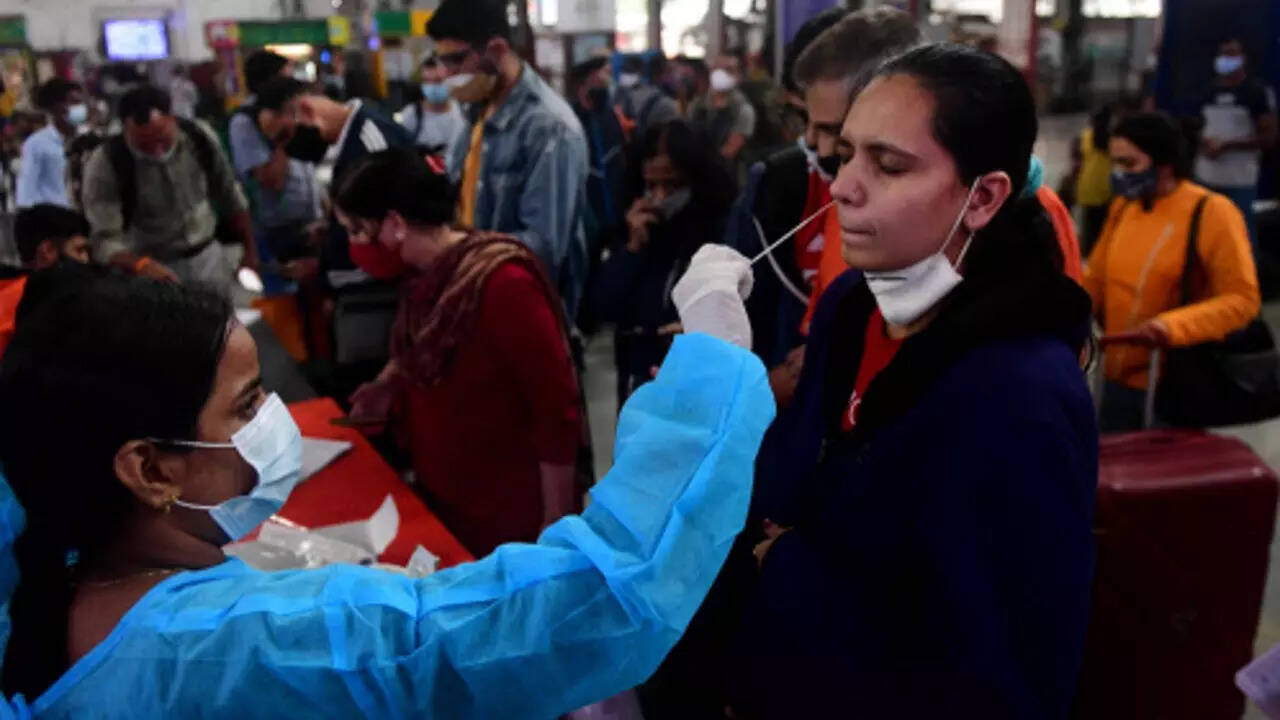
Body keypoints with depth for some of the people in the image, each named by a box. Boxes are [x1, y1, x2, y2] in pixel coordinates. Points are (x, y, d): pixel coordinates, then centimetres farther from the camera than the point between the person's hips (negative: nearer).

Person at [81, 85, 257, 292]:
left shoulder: (199, 136, -11)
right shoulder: (105, 164, -20)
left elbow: (231, 197, 3)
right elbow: (104, 240, -25)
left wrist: (250, 251, 5)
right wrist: (142, 264, -45)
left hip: (209, 257, 3)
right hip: (154, 267, -3)